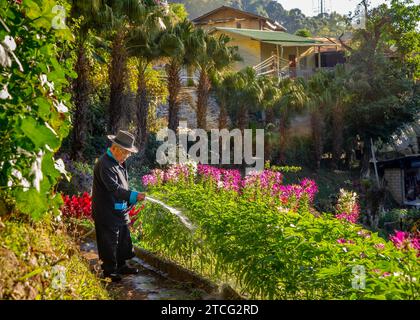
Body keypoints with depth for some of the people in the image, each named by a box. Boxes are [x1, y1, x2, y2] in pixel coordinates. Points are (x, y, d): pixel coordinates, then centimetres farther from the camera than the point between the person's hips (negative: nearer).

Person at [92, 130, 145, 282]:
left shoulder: (118, 163, 12)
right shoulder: (105, 164, -21)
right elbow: (114, 188, -28)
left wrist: (129, 201, 17)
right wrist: (134, 195, -30)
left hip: (120, 210, 10)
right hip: (108, 212, -10)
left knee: (123, 239, 17)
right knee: (109, 241, 1)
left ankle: (121, 265, 30)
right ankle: (109, 270, 13)